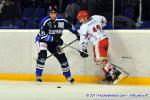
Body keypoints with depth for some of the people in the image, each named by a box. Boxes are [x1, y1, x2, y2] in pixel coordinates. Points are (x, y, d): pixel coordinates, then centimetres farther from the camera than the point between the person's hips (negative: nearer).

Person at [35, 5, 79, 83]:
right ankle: (38, 76, -23)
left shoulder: (61, 20, -13)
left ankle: (68, 77, 21)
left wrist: (77, 33, 11)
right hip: (42, 40, -5)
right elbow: (43, 36, -32)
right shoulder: (45, 21, -27)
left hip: (53, 42, 5)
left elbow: (70, 27, 9)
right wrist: (55, 39, -38)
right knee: (43, 54, -30)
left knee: (62, 57, 3)